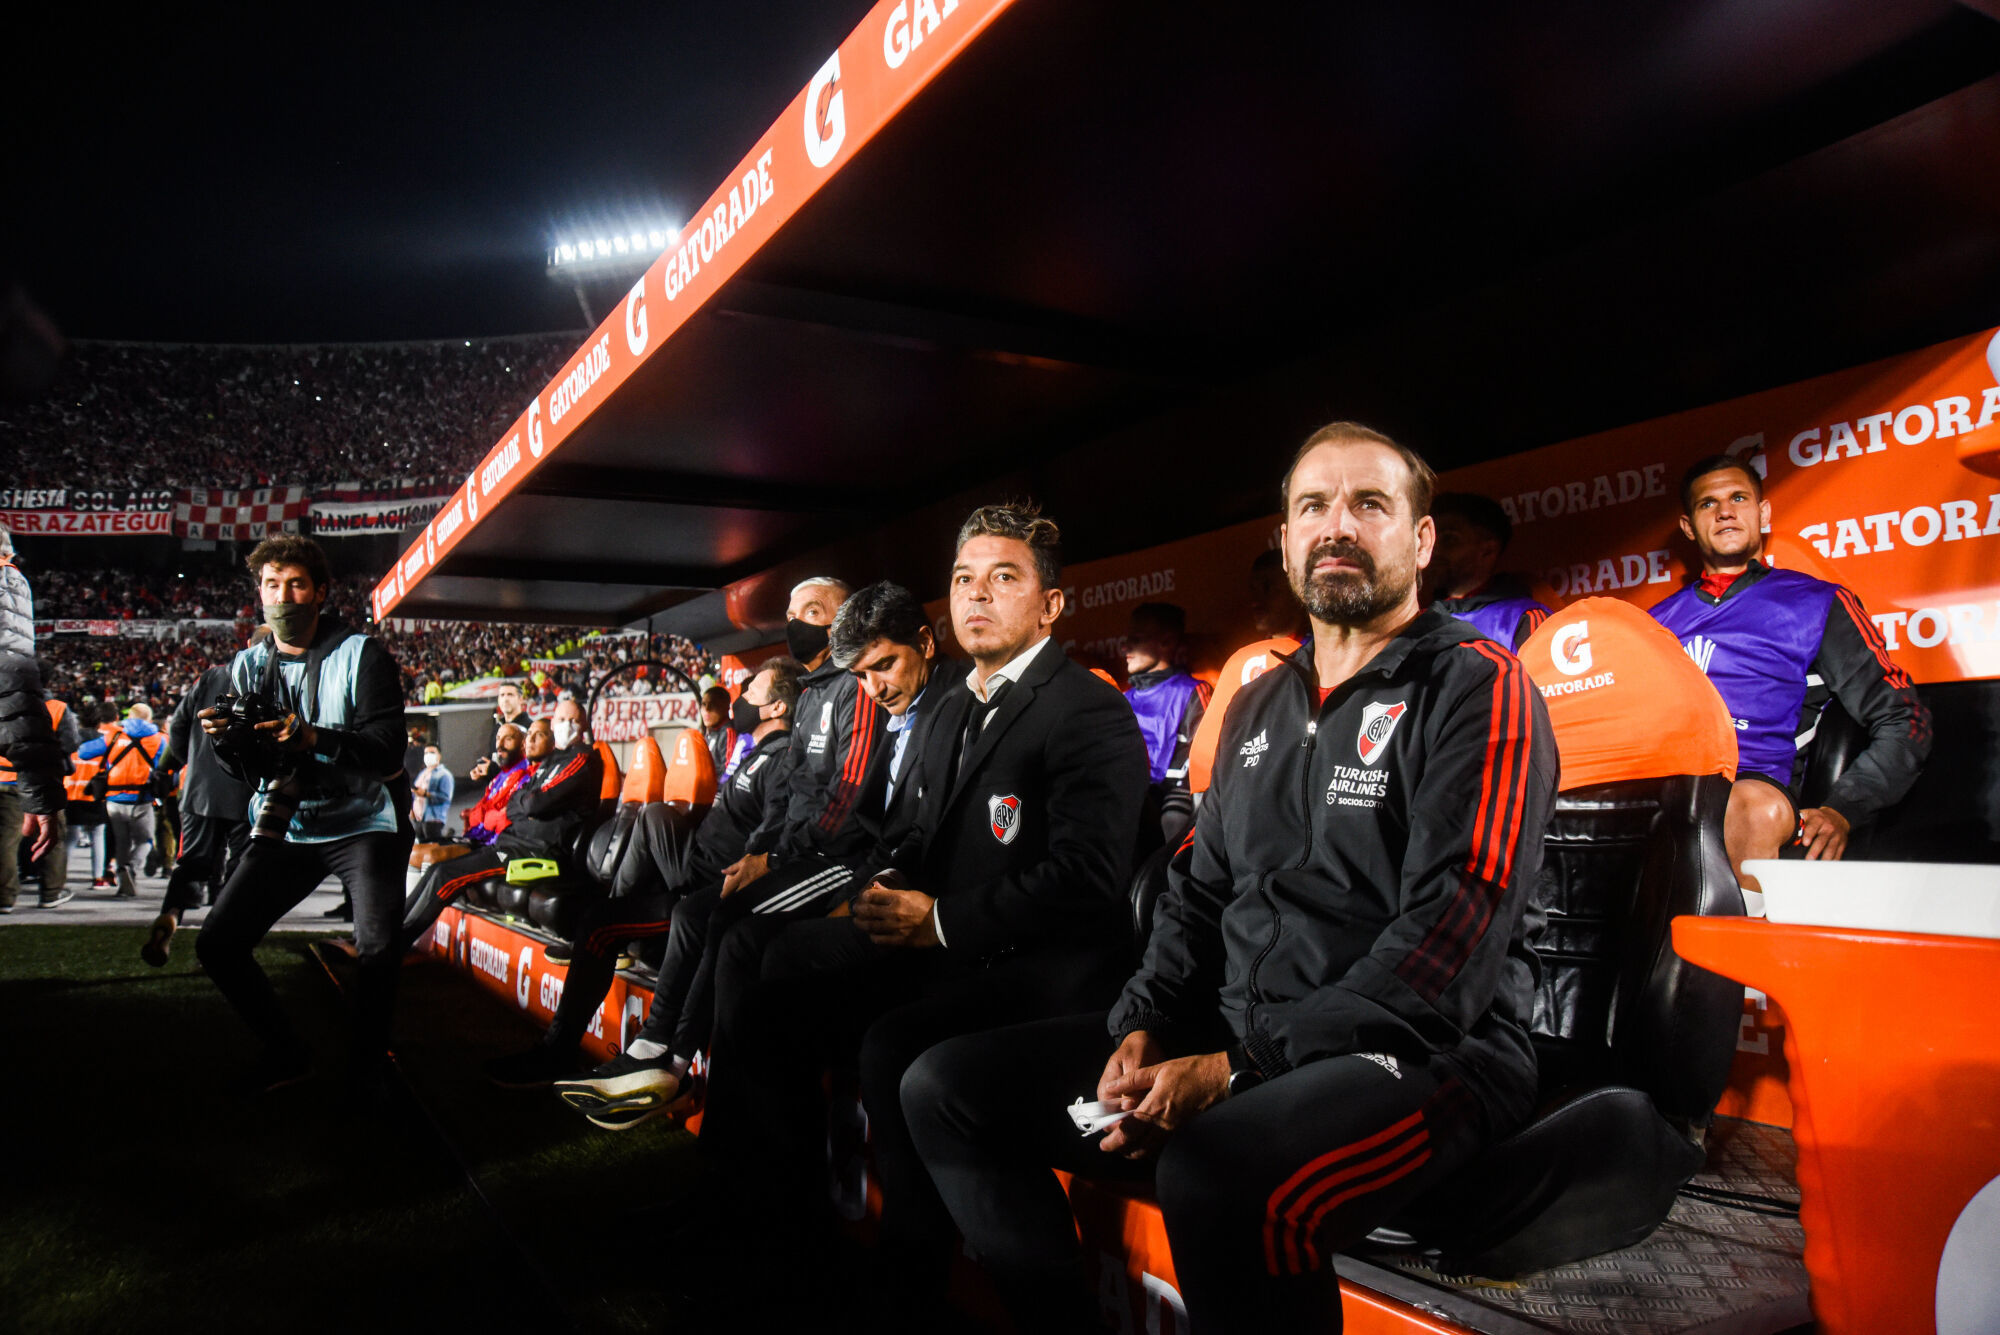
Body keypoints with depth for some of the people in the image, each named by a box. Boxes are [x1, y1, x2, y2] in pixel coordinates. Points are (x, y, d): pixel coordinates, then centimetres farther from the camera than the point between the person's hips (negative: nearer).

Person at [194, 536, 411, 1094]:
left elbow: (387, 751, -17)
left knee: (378, 949, -23)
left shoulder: (361, 655, -8)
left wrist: (312, 738, -32)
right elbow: (248, 770, 8)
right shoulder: (248, 665, 7)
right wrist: (225, 739, -15)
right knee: (216, 944, -3)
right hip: (285, 826, 5)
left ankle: (366, 1070, 1)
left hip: (362, 823, -5)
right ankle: (285, 1052, 17)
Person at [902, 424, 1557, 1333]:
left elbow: (1452, 937, -18)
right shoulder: (1258, 707, 17)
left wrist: (1236, 1071, -21)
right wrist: (1143, 1029, -2)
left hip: (1421, 1051, -7)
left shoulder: (1477, 687, -7)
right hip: (1229, 1034, 7)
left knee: (1214, 1173, -39)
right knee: (946, 1087, -1)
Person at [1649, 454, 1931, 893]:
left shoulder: (1817, 604, 17)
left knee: (1758, 807, -39)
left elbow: (1903, 722, 13)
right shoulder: (1661, 619, 27)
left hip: (1747, 782, -2)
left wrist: (1839, 811, -3)